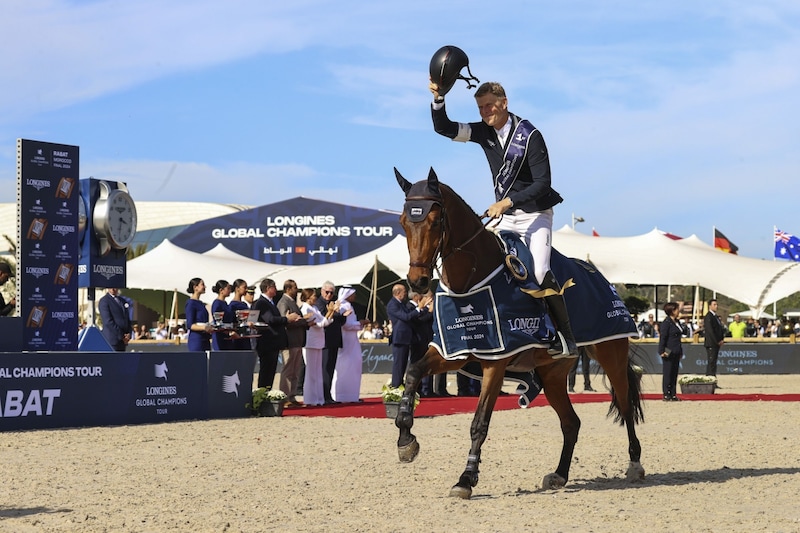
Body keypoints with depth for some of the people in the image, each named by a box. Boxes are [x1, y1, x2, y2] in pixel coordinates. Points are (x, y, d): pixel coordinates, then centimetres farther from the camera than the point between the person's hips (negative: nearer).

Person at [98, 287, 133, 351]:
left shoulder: (122, 301, 18)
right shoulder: (104, 301, -6)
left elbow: (127, 319, 21)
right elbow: (108, 321, -14)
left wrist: (129, 333, 1)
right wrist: (121, 336, -14)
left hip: (123, 340, 7)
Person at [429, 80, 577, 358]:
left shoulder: (529, 136, -18)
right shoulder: (484, 132, 0)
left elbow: (542, 184, -19)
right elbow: (444, 128, -4)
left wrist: (507, 201, -27)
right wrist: (438, 99, -21)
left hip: (535, 214, -7)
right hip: (505, 217, 7)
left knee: (540, 271, -23)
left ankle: (567, 340, -21)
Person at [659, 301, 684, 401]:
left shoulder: (676, 322, 15)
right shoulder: (666, 322, -11)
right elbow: (662, 337, -14)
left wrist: (680, 351, 19)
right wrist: (662, 351, -17)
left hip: (676, 353, 9)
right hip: (669, 353, -9)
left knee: (674, 374, 9)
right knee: (667, 374, -3)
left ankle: (673, 394, 13)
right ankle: (666, 395, 0)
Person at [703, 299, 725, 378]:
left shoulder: (715, 316, 19)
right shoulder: (708, 316, -12)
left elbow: (720, 329, 21)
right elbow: (710, 330, -18)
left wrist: (722, 339, 5)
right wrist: (718, 341, -14)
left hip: (717, 343, 9)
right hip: (711, 344, -9)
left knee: (713, 363, 8)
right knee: (711, 363, -11)